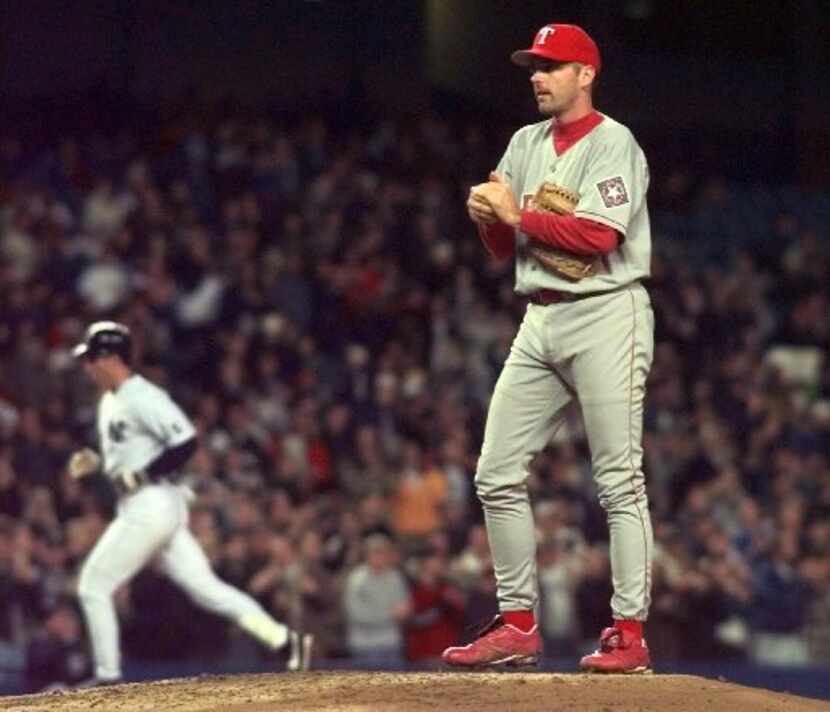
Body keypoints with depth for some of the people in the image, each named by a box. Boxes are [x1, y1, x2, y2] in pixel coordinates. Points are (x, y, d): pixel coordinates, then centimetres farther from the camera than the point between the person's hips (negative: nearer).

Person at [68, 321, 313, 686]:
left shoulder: (143, 397, -13)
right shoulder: (110, 401, 18)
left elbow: (186, 443, -21)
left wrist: (138, 475, -20)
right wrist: (96, 462, 10)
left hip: (152, 504, -10)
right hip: (136, 508, 10)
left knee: (94, 586, -5)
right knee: (203, 586, 4)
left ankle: (107, 675, 1)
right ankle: (283, 639, 0)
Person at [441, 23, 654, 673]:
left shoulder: (613, 144, -6)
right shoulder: (527, 144, 16)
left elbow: (599, 235, -19)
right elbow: (505, 248, 16)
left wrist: (519, 214, -14)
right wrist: (489, 216, -5)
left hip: (606, 315, -8)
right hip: (540, 321, 8)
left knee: (619, 481, -7)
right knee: (497, 475, 3)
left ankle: (630, 632, -6)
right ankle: (518, 625, 9)